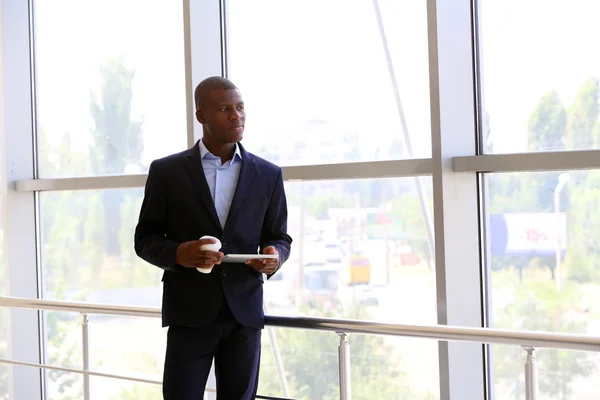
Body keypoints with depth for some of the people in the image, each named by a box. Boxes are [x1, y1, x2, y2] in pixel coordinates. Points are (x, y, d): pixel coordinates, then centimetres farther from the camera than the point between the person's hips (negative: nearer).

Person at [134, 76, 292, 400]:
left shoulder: (268, 175, 7)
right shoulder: (166, 171, 1)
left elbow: (279, 238, 12)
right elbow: (145, 239, 4)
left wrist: (274, 256, -12)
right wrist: (178, 253, -18)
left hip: (244, 311, 2)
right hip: (189, 312, -2)